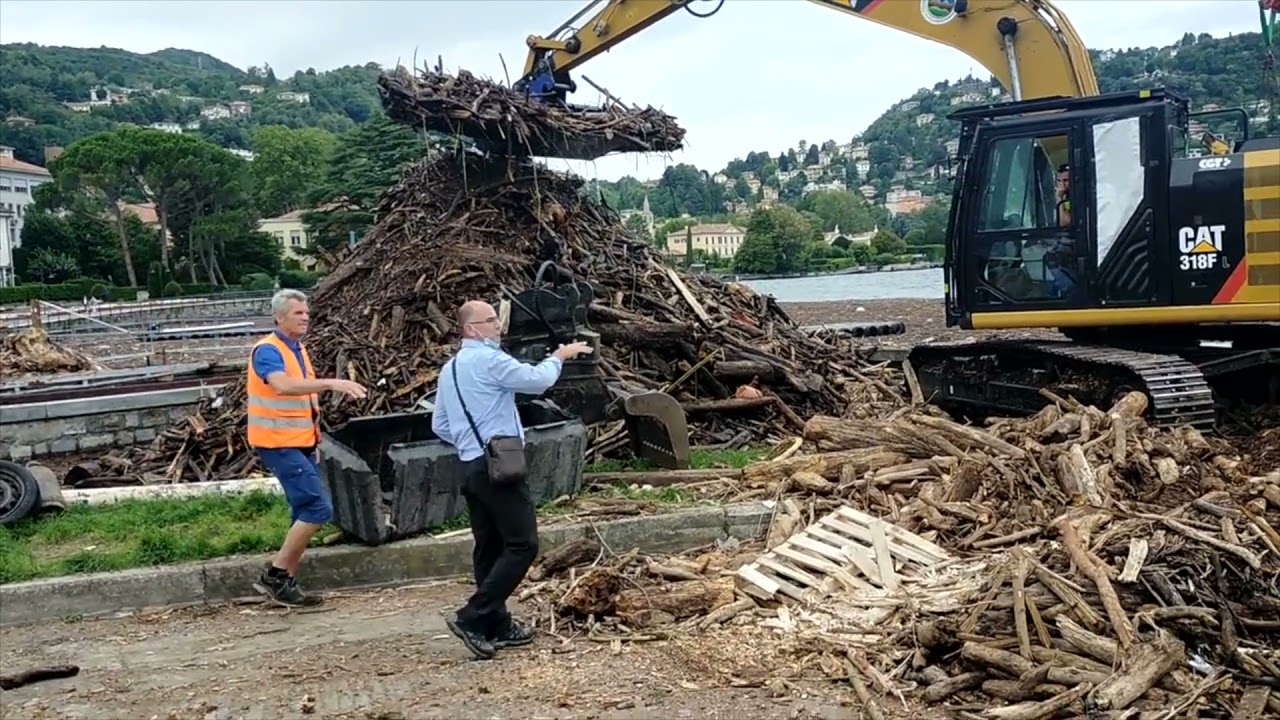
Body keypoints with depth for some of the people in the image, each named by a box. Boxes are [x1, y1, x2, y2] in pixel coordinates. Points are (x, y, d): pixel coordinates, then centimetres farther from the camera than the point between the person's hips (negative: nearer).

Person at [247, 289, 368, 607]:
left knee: (305, 511, 10)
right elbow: (283, 386, -35)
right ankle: (275, 575, -5)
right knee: (317, 508, -14)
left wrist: (314, 438, 14)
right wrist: (331, 383, -42)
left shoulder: (298, 349, 13)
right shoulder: (267, 351, -15)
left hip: (301, 444, 9)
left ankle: (287, 582, 18)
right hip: (278, 444, -9)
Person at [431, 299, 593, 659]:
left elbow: (439, 425, 20)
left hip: (472, 467, 10)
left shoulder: (449, 369, 16)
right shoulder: (488, 359, -11)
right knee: (522, 544, -6)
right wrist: (559, 356, 3)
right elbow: (538, 380, -15)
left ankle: (497, 625, 17)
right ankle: (472, 618, -8)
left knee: (489, 546, 12)